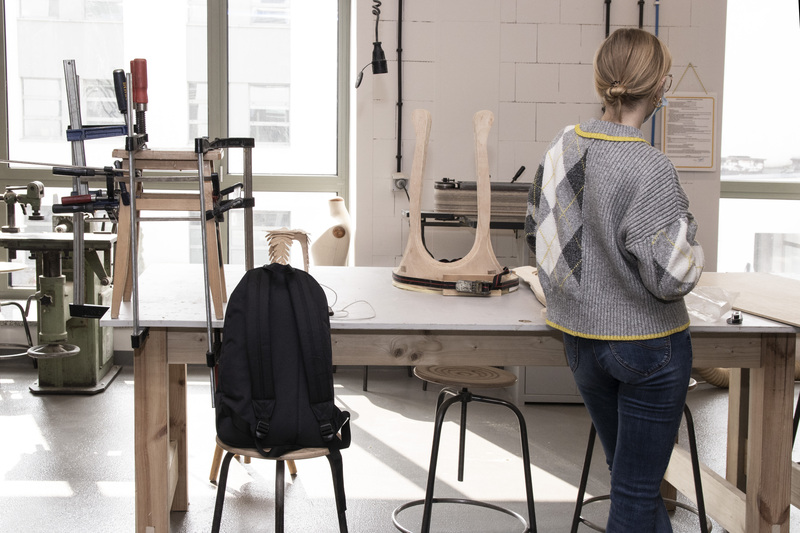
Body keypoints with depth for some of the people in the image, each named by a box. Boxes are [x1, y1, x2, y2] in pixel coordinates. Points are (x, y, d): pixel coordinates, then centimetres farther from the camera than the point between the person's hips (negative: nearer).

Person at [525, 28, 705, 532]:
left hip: (582, 336, 6)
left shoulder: (564, 146, -4)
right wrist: (694, 252, -3)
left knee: (629, 470, 22)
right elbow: (671, 277, -23)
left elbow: (537, 233, 8)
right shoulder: (650, 168, -23)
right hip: (649, 344, -6)